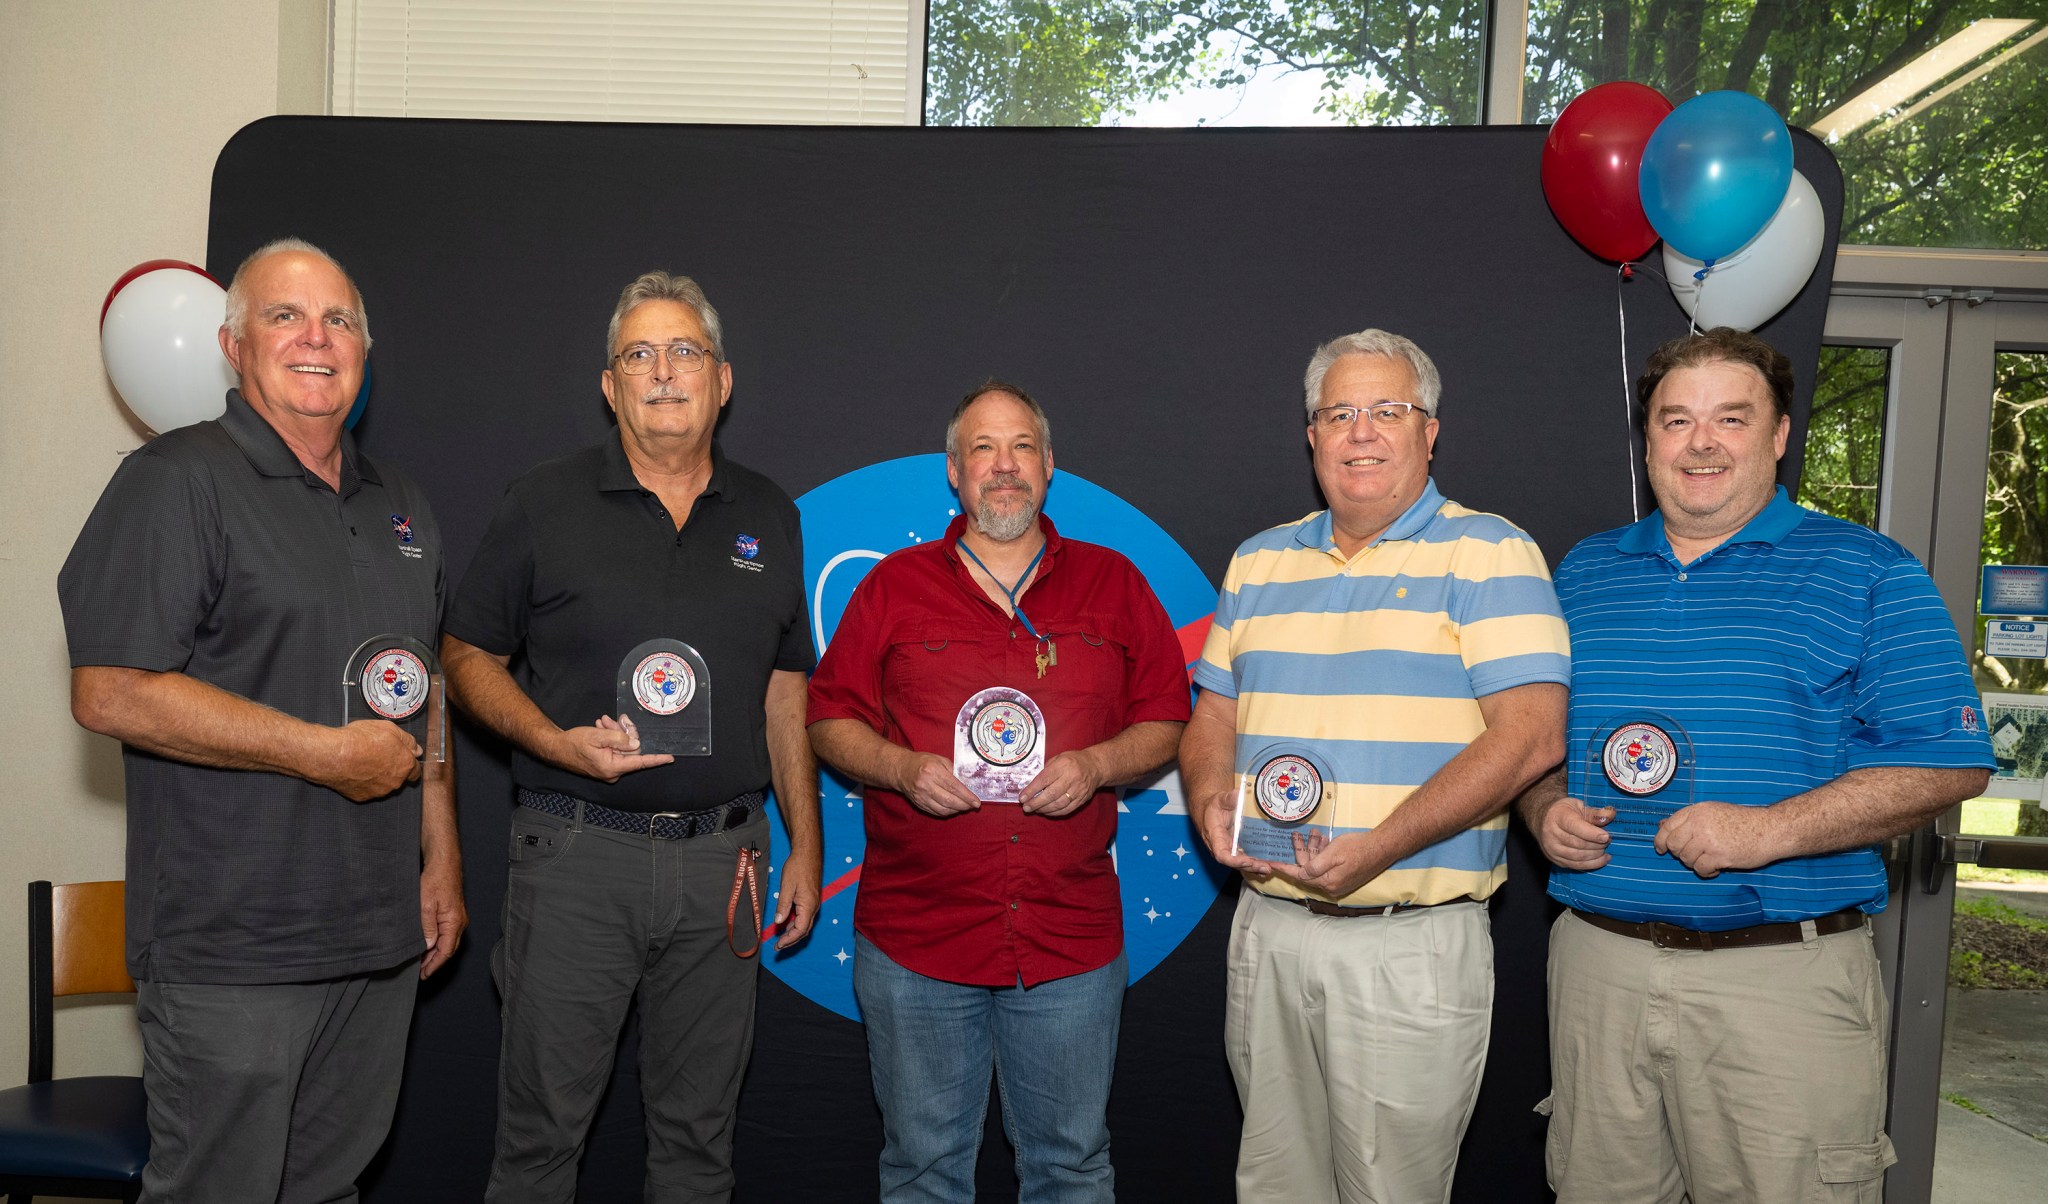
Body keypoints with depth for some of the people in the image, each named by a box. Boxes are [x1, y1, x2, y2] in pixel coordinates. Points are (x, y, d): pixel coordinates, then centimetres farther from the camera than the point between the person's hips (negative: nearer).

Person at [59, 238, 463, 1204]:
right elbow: (110, 694, -17)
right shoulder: (177, 481, -9)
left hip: (381, 940, 7)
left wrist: (442, 857, 14)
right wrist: (325, 753, -17)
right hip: (230, 951, -6)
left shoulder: (400, 506, 14)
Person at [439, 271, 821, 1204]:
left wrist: (805, 847, 9)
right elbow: (468, 654, 3)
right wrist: (559, 743, -15)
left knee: (697, 1128, 13)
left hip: (722, 856, 3)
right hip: (576, 854, -2)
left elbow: (785, 691, 12)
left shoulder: (769, 517, 9)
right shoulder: (545, 504, 0)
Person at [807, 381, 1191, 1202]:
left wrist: (1096, 765, -11)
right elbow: (828, 720, 6)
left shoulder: (1113, 584, 7)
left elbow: (1168, 723, 8)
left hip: (1073, 941, 1)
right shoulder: (894, 586, 5)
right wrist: (902, 768, -12)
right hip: (913, 940, 0)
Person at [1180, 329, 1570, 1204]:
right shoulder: (1258, 563, 12)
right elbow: (1212, 716, 17)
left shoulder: (1489, 555, -5)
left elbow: (1531, 735, -14)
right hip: (1266, 928, 5)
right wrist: (1212, 802, -6)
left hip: (1413, 943, -4)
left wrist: (1377, 849, -22)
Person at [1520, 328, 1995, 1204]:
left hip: (1785, 975, -3)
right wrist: (1545, 810, -5)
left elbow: (1949, 762, -7)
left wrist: (1770, 830, -18)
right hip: (1598, 960, 4)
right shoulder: (1583, 572, 12)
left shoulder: (1867, 574, 0)